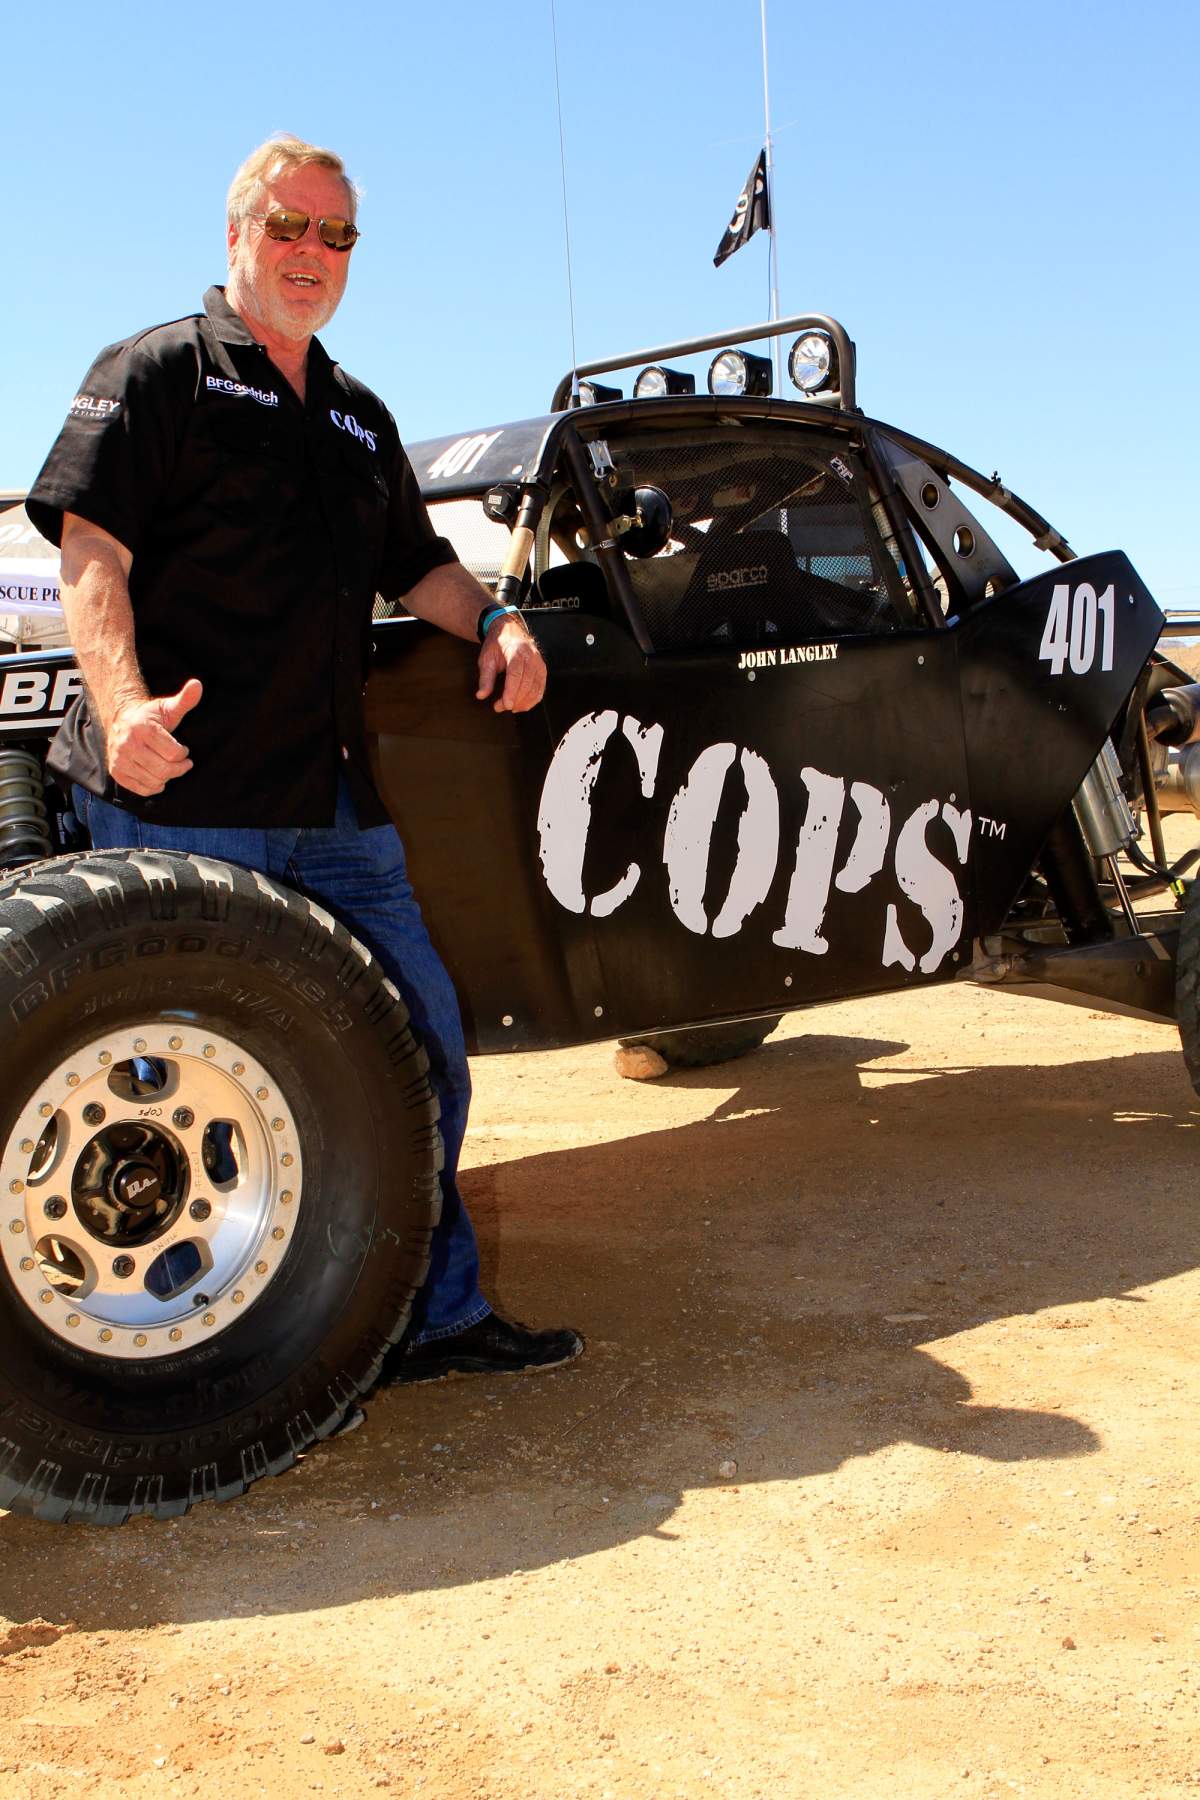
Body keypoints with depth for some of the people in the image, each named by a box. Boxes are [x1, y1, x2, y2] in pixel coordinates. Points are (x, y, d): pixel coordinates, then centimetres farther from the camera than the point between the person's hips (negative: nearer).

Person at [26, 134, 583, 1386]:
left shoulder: (359, 418, 23)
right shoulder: (157, 373, 1)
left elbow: (416, 563, 29)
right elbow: (92, 553, -10)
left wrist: (490, 621, 6)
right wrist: (124, 703, -28)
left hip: (333, 807, 7)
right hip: (179, 799, -7)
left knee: (423, 1044, 9)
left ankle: (434, 1316, 23)